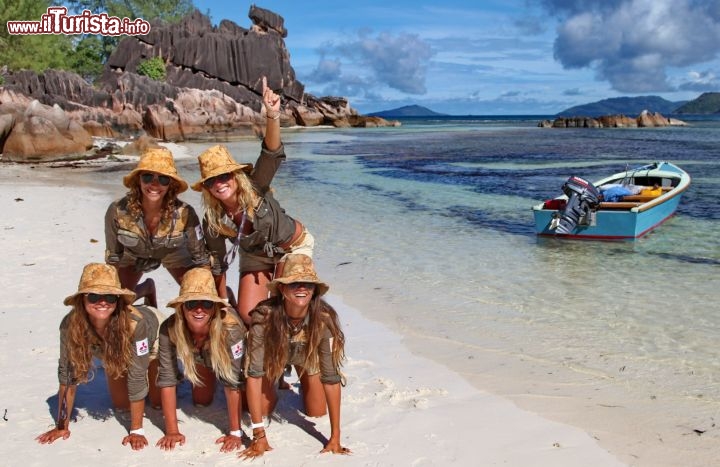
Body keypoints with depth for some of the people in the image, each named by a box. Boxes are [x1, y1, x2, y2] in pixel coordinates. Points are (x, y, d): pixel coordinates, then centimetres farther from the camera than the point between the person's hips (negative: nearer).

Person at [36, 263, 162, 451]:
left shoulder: (134, 322, -46)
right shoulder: (70, 324, -36)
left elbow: (137, 377, -38)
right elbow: (67, 374, -25)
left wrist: (137, 430, -33)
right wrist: (62, 426, -21)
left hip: (153, 337, -3)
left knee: (157, 401, 3)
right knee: (121, 404, 12)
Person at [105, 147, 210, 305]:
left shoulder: (184, 213, -36)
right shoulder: (117, 210, -33)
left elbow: (200, 256, -21)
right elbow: (112, 255, -15)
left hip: (173, 254, -1)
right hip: (133, 255, 1)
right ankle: (147, 289, 32)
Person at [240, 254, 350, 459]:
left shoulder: (324, 319, -39)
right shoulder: (264, 317, -42)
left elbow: (331, 378, -32)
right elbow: (254, 375, -37)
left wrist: (335, 438, -32)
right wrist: (259, 435, -38)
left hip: (307, 358, 1)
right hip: (272, 355, -1)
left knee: (316, 412, 2)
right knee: (263, 408, -5)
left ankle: (303, 383, 34)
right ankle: (277, 382, 27)